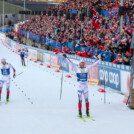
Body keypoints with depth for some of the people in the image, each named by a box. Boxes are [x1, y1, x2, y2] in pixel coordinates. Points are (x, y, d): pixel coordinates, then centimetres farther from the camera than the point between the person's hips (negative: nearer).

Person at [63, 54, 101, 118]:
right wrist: (66, 57, -11)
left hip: (85, 86, 3)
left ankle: (87, 112, 14)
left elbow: (93, 64, 10)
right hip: (79, 86, -3)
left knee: (86, 100, 5)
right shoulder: (77, 68, 1)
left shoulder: (86, 68, 7)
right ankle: (80, 113, 4)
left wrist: (100, 59, 10)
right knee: (80, 100, -2)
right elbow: (71, 63, -4)